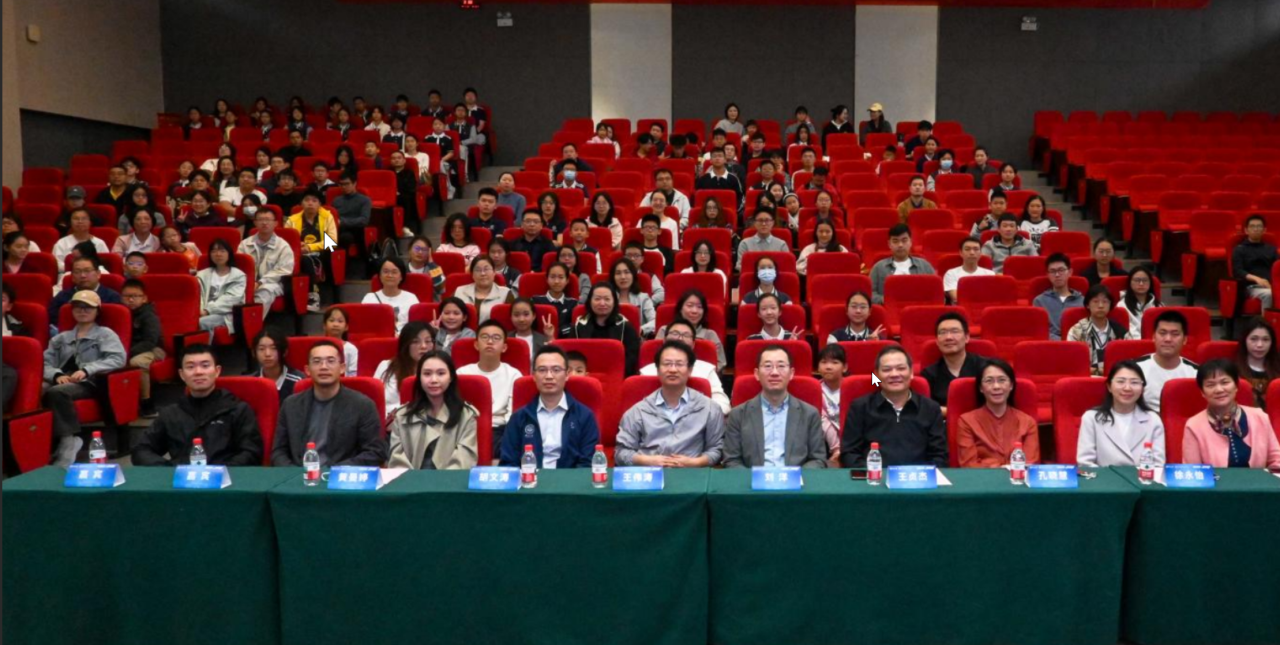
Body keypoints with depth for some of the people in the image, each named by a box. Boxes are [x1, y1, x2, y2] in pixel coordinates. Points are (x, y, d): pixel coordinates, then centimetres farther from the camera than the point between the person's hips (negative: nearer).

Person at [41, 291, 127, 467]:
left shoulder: (105, 334, 14)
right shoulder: (61, 338, 27)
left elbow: (118, 359, -4)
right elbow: (45, 362, 13)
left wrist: (87, 370, -17)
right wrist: (57, 375, -10)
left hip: (88, 383, -4)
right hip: (62, 382, 4)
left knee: (56, 393, -37)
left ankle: (68, 440, -30)